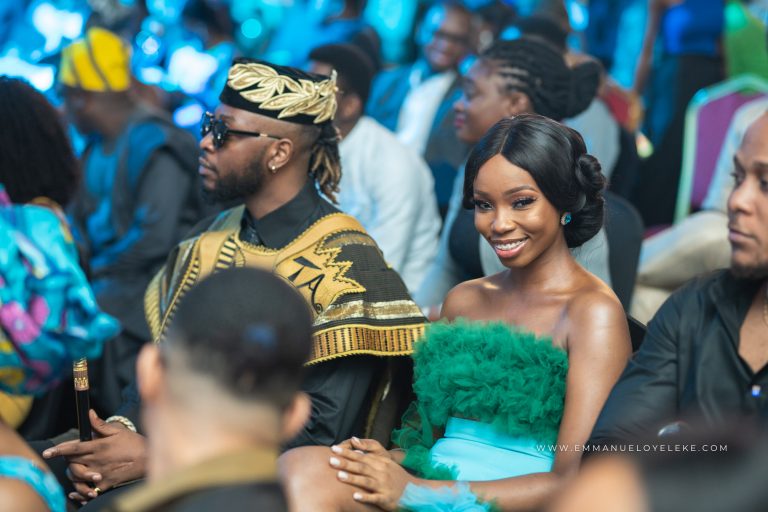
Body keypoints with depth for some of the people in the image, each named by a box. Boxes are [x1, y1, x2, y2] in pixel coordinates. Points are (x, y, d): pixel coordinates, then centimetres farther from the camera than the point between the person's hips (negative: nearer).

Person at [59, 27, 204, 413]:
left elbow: (153, 240, -22)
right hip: (108, 278, 9)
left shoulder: (154, 146, -17)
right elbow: (82, 220, 17)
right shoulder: (97, 146, 11)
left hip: (149, 282, -9)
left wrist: (96, 268, -13)